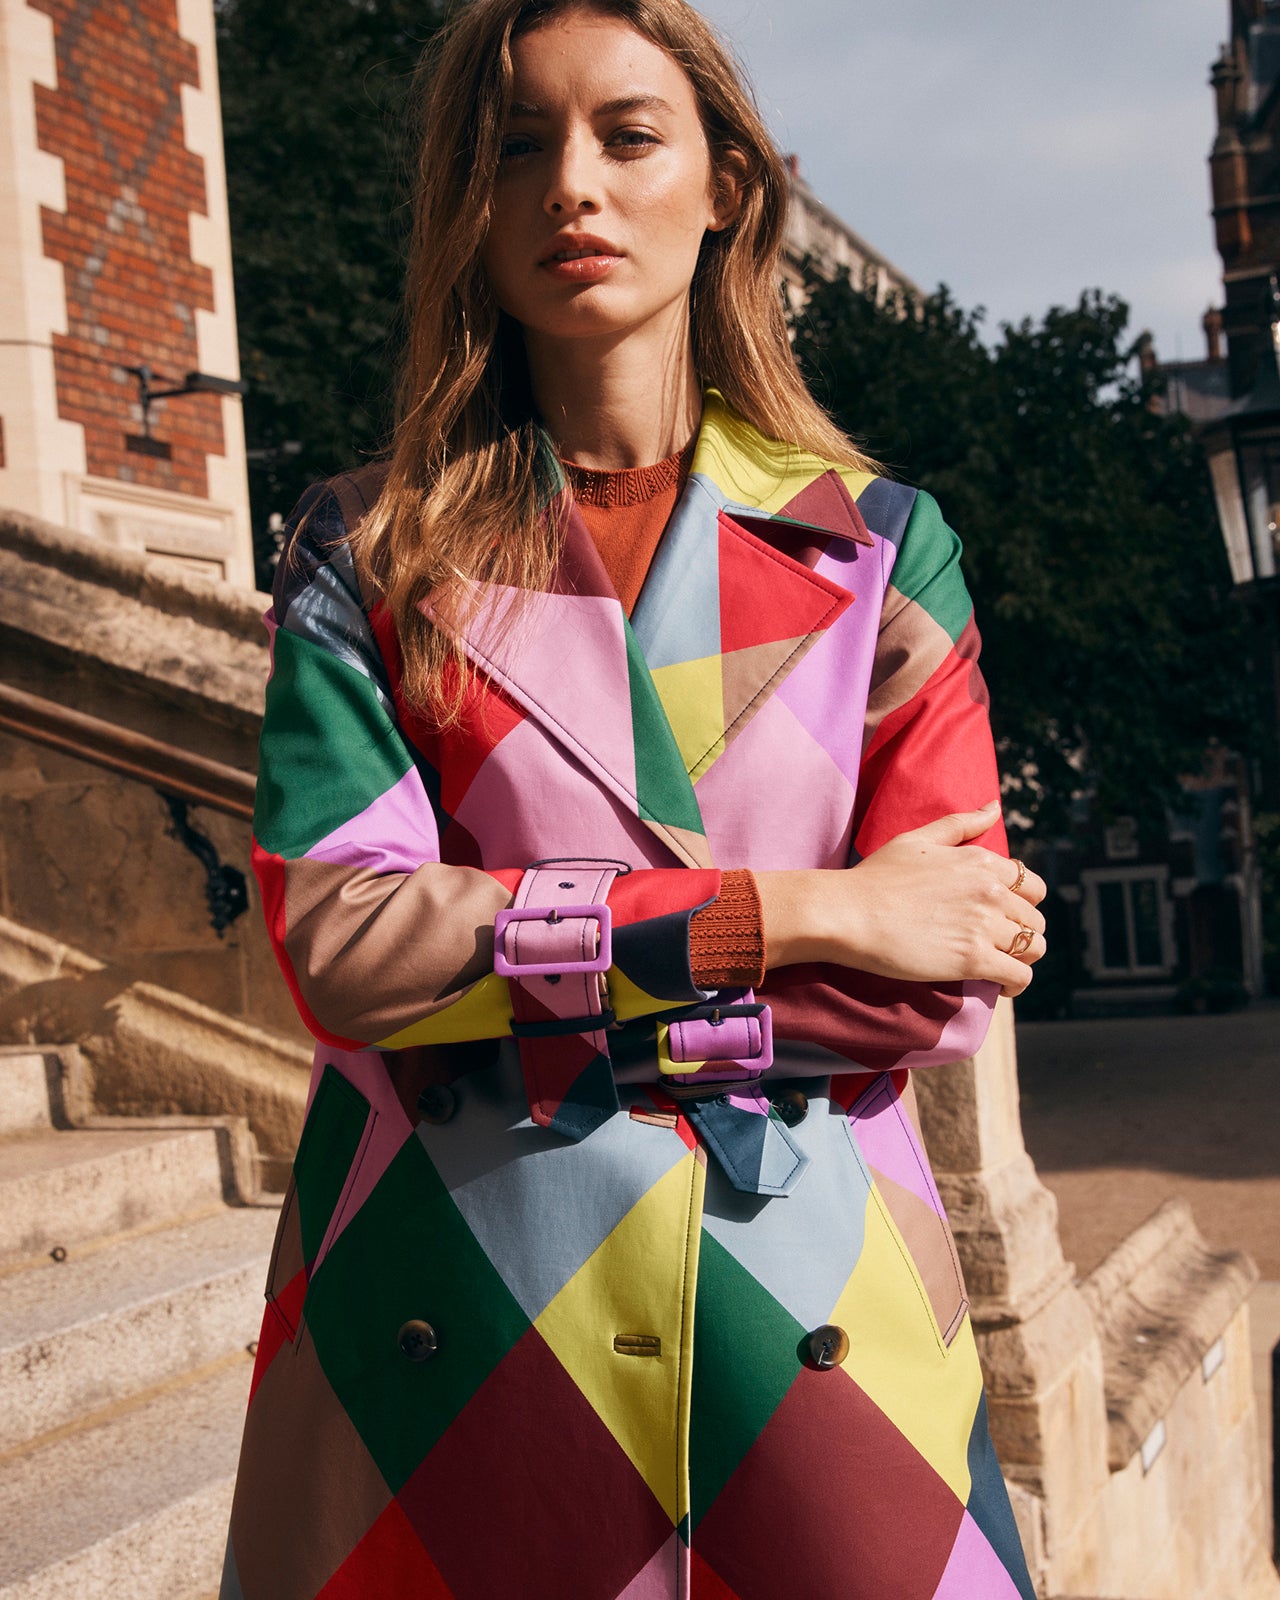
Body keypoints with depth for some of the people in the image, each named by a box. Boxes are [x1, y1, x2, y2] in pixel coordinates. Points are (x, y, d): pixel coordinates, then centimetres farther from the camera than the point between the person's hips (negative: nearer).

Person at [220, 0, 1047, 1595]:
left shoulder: (879, 549, 5)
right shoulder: (367, 551, 4)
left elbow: (947, 985, -3)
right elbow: (338, 940, -11)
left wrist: (507, 987, -11)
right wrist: (794, 913, -14)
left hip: (807, 1305, 1)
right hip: (446, 1324, 0)